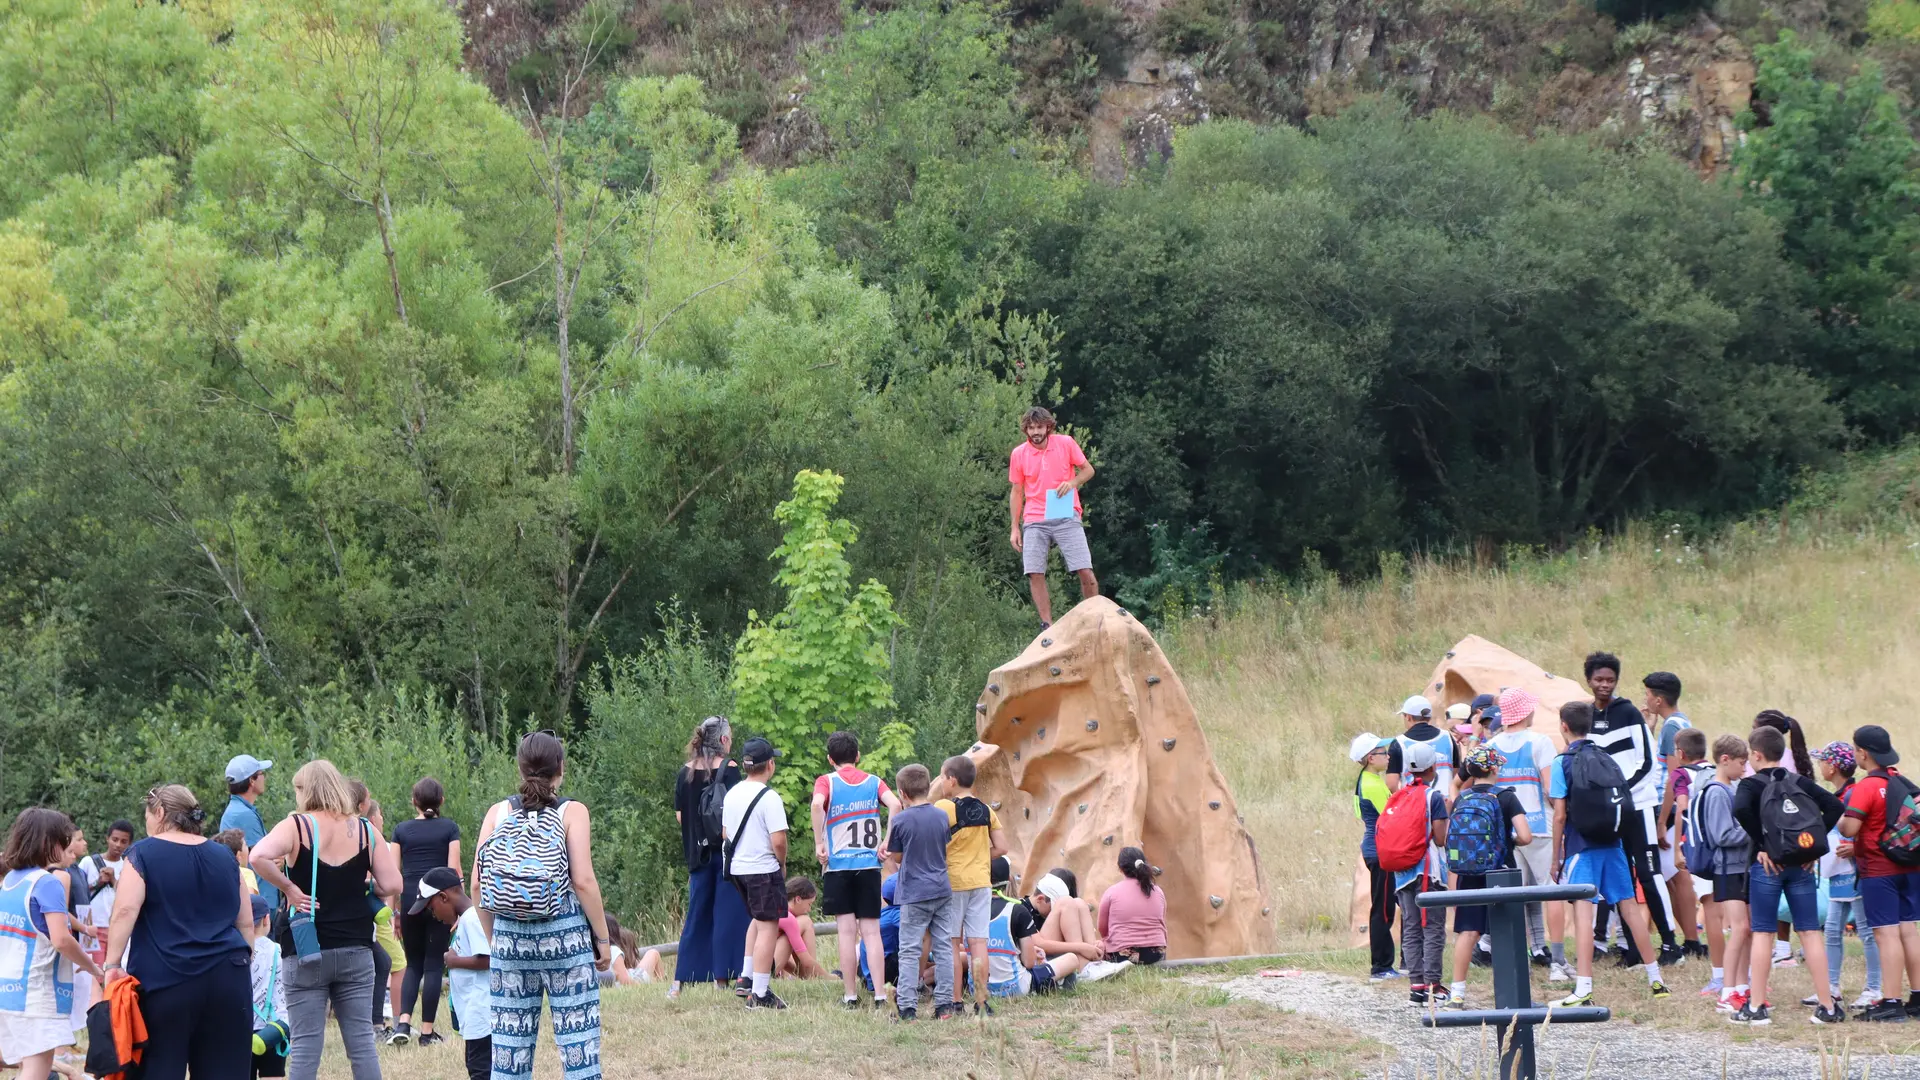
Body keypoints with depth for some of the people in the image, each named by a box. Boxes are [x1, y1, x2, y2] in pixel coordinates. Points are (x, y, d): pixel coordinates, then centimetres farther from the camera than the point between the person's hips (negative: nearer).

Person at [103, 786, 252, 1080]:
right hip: (228, 978, 4)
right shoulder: (223, 857, 16)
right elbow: (246, 922, 17)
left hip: (165, 981, -4)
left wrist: (112, 964, -13)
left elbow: (125, 911, -13)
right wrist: (241, 961, 25)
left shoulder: (143, 854, 1)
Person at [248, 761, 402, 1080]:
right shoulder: (364, 830, 4)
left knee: (305, 1046, -1)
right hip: (356, 949, 3)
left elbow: (259, 857, -23)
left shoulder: (297, 826, -5)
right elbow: (391, 885, -1)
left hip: (306, 954, -3)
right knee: (362, 1041, 6)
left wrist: (289, 889, -11)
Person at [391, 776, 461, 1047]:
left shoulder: (401, 830, 7)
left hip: (410, 899, 2)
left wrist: (395, 910, 11)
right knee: (433, 964, 3)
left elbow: (393, 873, 5)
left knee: (413, 964, 13)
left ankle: (403, 1022, -4)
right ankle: (427, 1031, 3)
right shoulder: (449, 828, 1)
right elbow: (454, 869, -3)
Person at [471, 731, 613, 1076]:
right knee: (578, 1040, -1)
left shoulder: (498, 812, 5)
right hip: (565, 935, -3)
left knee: (509, 1044, 6)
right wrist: (603, 938, -1)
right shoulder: (571, 812, -3)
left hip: (510, 937, 3)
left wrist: (493, 938, 14)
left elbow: (477, 883, 3)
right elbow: (583, 881, -10)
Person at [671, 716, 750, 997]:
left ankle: (679, 982, 8)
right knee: (728, 914, 1)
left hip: (698, 853, 5)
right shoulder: (729, 768, -10)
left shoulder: (686, 772, 5)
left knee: (696, 915, 11)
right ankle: (723, 977, -1)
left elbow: (679, 815, 8)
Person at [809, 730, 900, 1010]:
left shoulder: (826, 782, 1)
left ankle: (850, 995, 2)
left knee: (847, 931, 2)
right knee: (871, 929, 3)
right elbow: (895, 804, -10)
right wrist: (886, 842, -6)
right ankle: (879, 994, -4)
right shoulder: (874, 782, 8)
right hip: (869, 864, 2)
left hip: (837, 864, -2)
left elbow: (817, 805, -20)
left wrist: (819, 844, -14)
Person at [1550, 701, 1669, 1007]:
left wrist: (1555, 857, -2)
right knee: (1630, 907, 12)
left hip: (1581, 847, -5)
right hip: (1612, 844, 5)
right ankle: (1655, 980, 19)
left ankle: (1584, 988, -17)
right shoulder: (1607, 759, 8)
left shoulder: (1564, 762, -6)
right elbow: (1623, 804, 12)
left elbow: (1559, 815, -9)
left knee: (1582, 912, -9)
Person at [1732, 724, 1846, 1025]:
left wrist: (1761, 845, -14)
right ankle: (1828, 1006, 4)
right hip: (1802, 865, 3)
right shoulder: (1800, 782, 9)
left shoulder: (1752, 784, -2)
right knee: (1810, 932, 5)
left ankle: (1757, 1006, 2)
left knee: (1762, 934, 2)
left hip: (1766, 864, -3)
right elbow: (1836, 806, 0)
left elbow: (1740, 810, -24)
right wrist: (1814, 842, 1)